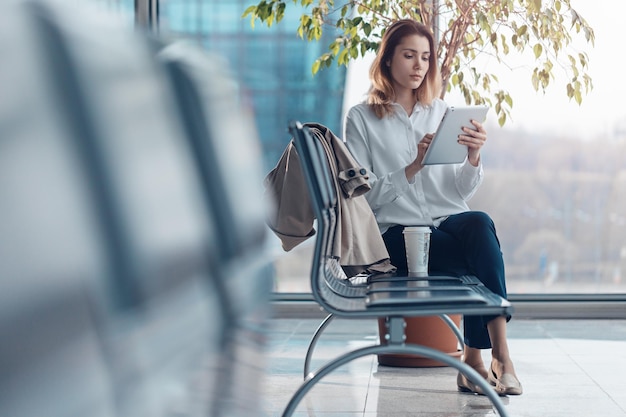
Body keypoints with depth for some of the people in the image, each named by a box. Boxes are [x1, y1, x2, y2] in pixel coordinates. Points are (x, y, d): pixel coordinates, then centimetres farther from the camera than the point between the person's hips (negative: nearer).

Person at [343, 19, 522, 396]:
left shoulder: (442, 113, 17)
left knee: (480, 224, -34)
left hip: (450, 220, 3)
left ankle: (476, 359, -33)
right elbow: (364, 196, -4)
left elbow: (463, 191, 10)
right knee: (480, 256, -32)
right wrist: (413, 166, -18)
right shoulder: (361, 119, 6)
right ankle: (495, 355, -25)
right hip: (398, 231, -3)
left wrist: (473, 157, -12)